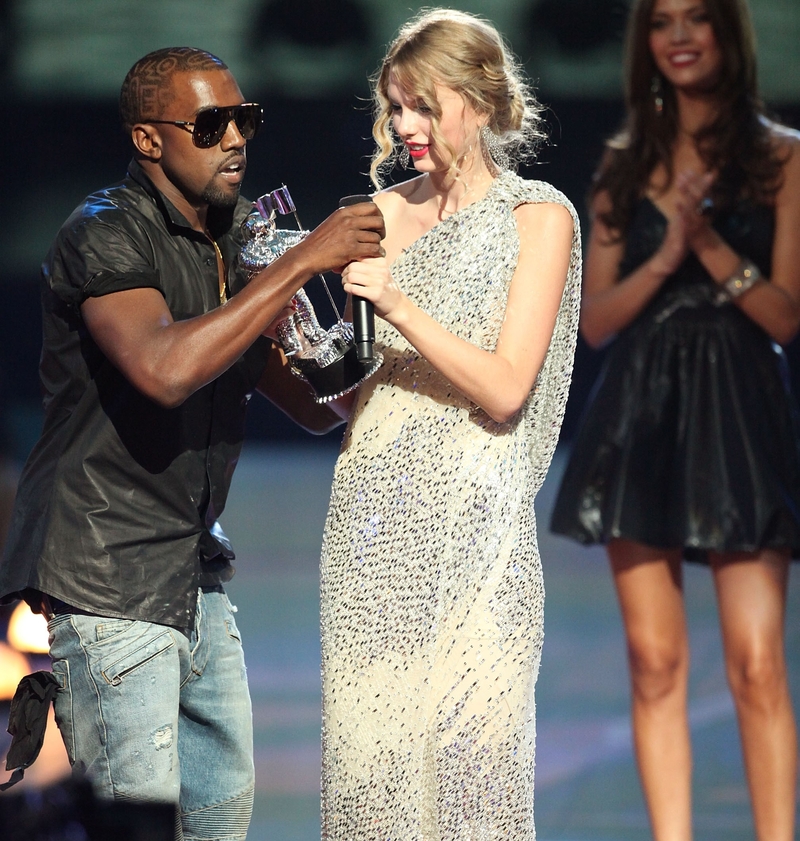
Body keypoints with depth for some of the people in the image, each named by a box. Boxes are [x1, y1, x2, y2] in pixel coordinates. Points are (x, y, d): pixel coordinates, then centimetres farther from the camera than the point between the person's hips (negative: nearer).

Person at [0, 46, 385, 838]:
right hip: (104, 583, -9)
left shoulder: (240, 239, 12)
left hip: (193, 576, 9)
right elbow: (165, 369, -33)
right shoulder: (107, 236, -13)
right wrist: (303, 260, -29)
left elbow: (317, 405, 12)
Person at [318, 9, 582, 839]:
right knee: (367, 739, 3)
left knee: (467, 741, -4)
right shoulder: (385, 210, 11)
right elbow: (351, 388, 13)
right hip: (372, 514, 4)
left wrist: (400, 309, -19)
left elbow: (503, 390, -9)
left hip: (470, 519, -4)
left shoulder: (538, 217, 0)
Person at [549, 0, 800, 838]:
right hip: (639, 416, 3)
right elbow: (594, 319, 8)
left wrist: (712, 247, -16)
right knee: (655, 663, 1)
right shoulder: (626, 163, 12)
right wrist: (665, 257, -9)